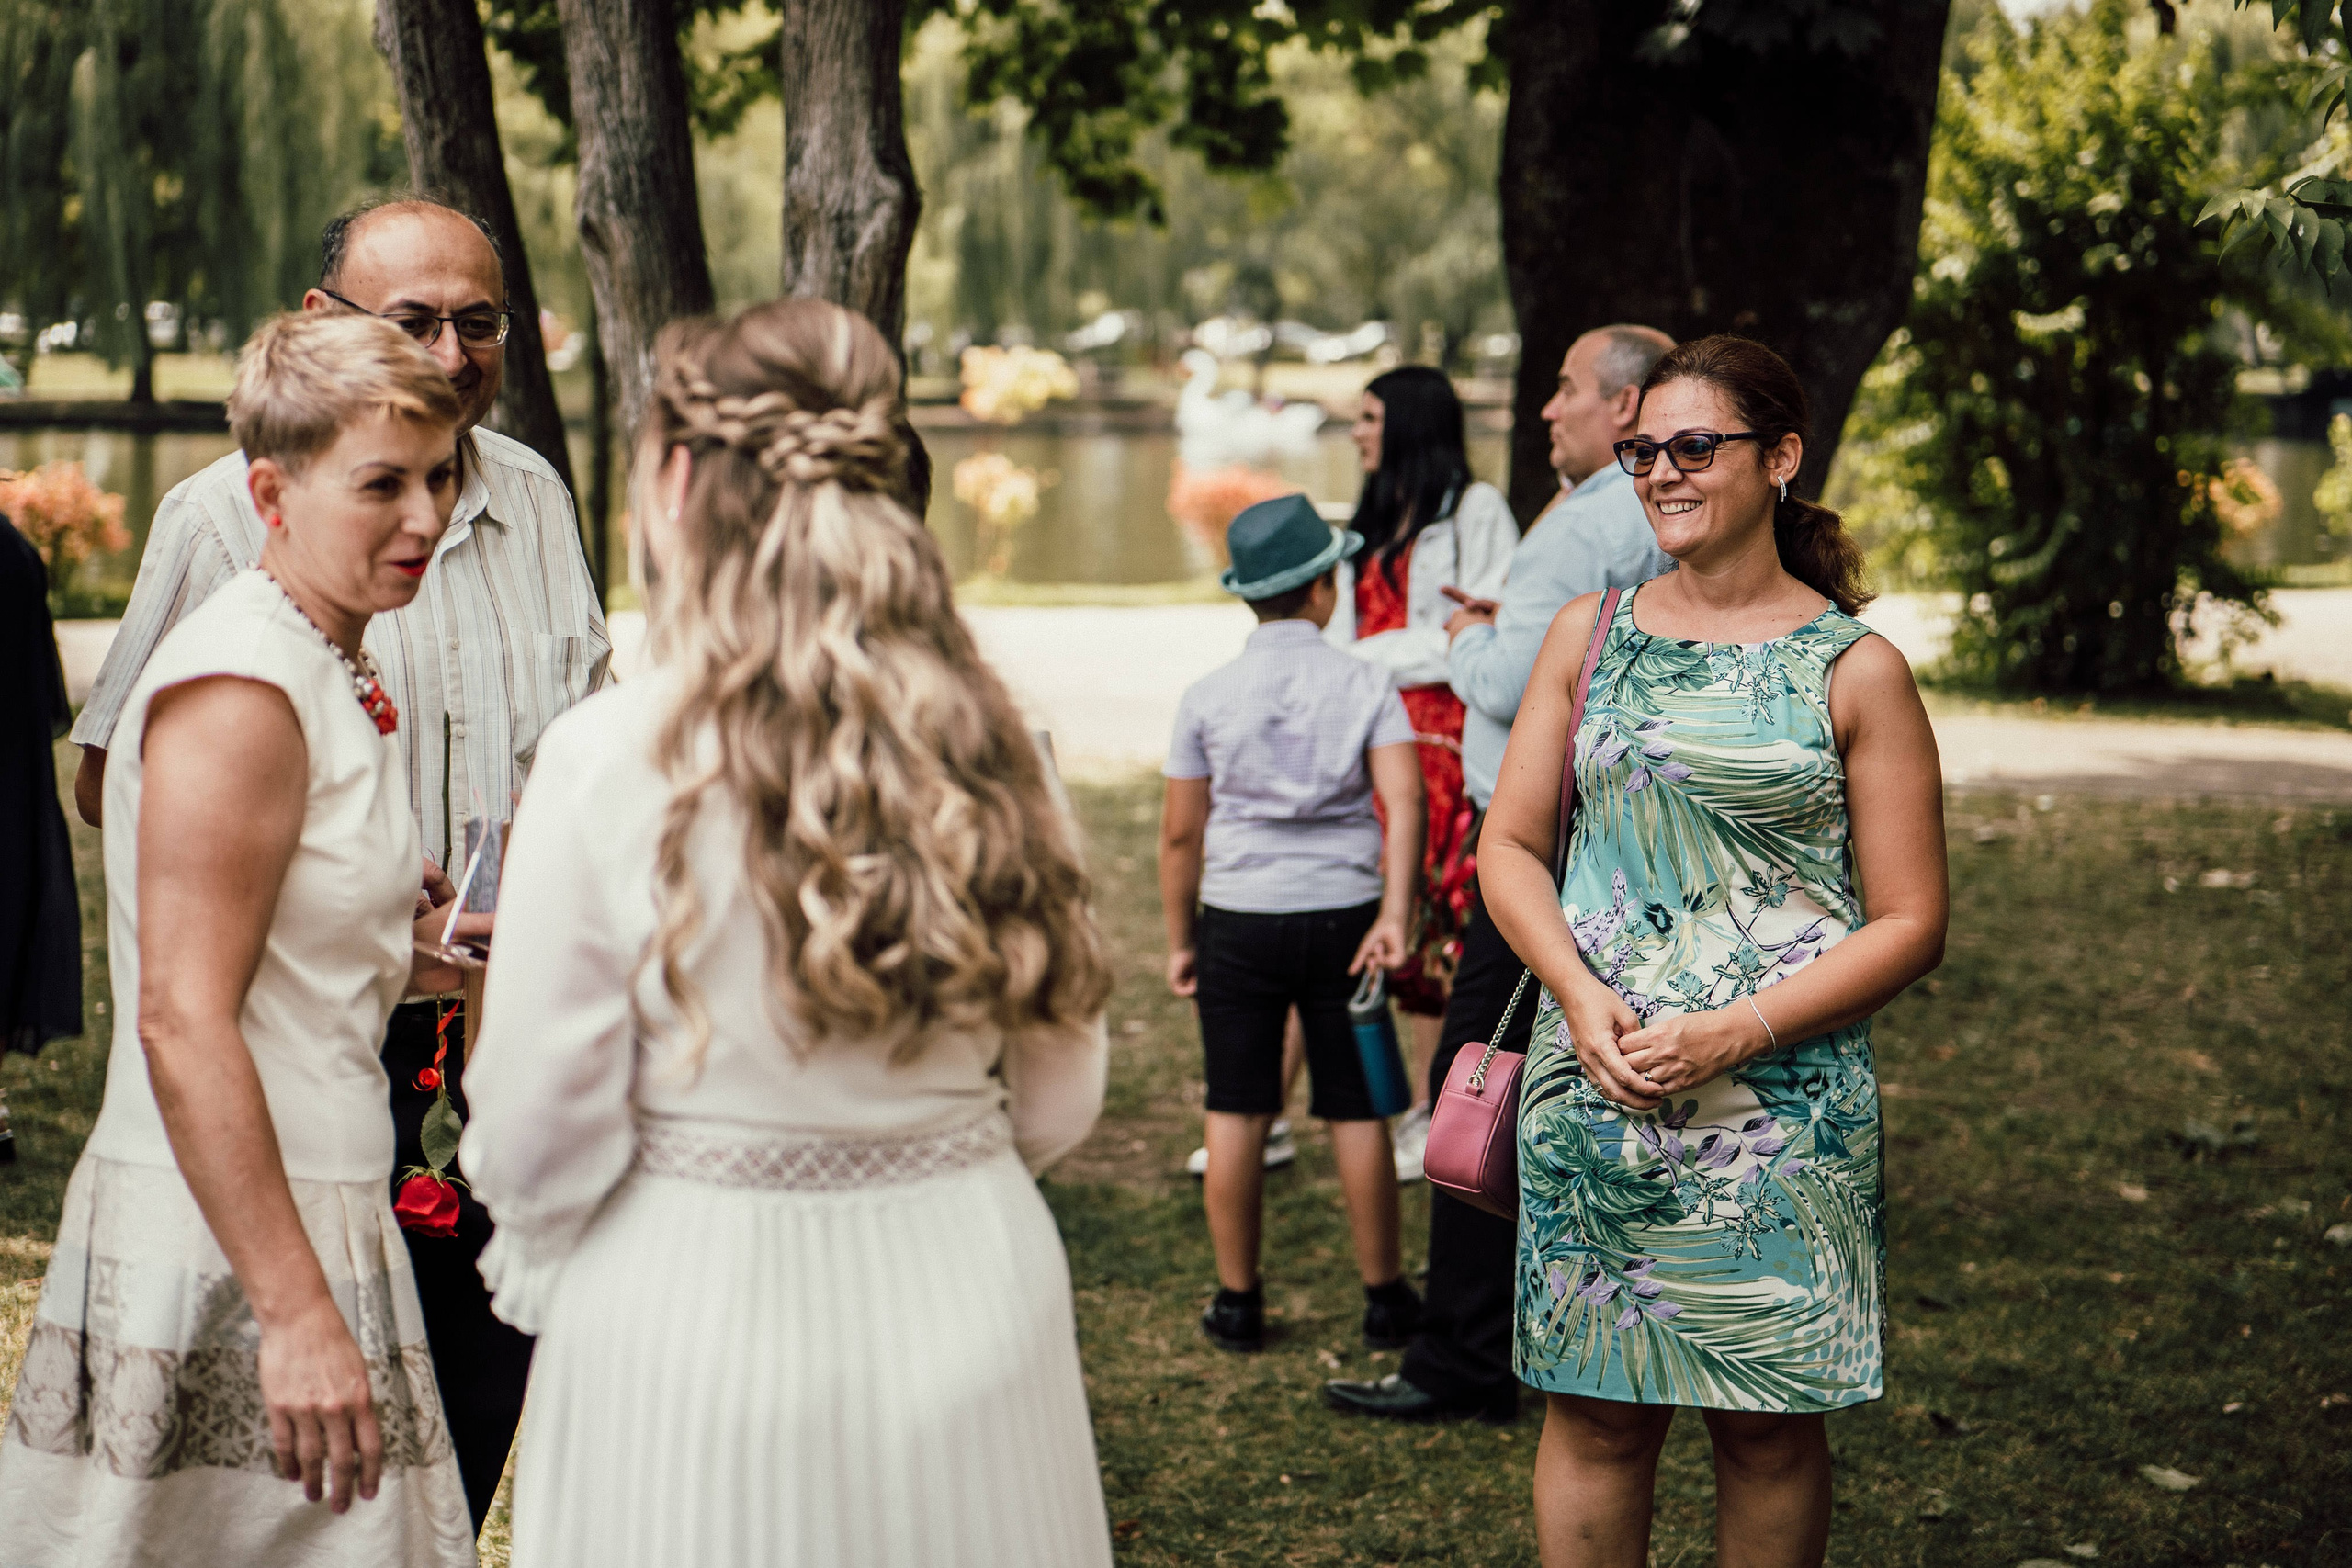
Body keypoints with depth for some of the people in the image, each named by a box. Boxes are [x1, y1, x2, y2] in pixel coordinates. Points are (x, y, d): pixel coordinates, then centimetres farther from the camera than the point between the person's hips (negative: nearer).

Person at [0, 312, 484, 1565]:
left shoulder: (323, 675, 15)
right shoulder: (238, 690, -16)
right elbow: (183, 1024, -22)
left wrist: (415, 955, 13)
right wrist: (298, 1313, -25)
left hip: (294, 1217, 9)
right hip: (228, 1251, -9)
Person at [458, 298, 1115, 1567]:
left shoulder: (606, 762, -14)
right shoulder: (988, 746, -4)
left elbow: (539, 1133, -10)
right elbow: (1058, 1105, 4)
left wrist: (529, 1267, 12)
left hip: (692, 1317, -3)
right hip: (974, 1296, 3)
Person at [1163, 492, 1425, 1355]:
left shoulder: (1208, 696, -1)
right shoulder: (1365, 685, -2)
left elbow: (1180, 833, 1)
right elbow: (1402, 799, -15)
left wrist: (1180, 941, 10)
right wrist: (1394, 914, -19)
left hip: (1239, 919, 0)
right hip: (1342, 913, 0)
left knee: (1236, 1111, 7)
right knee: (1356, 1112, 8)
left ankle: (1237, 1300, 13)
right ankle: (1385, 1297, 17)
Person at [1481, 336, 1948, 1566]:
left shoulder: (1855, 669, 0)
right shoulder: (1589, 635, 9)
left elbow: (1909, 924, -2)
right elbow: (1509, 845, 11)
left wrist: (1733, 1034, -13)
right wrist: (1581, 999, -7)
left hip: (1783, 1096, -2)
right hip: (1592, 1087, 2)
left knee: (1767, 1422, 6)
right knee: (1596, 1413, 5)